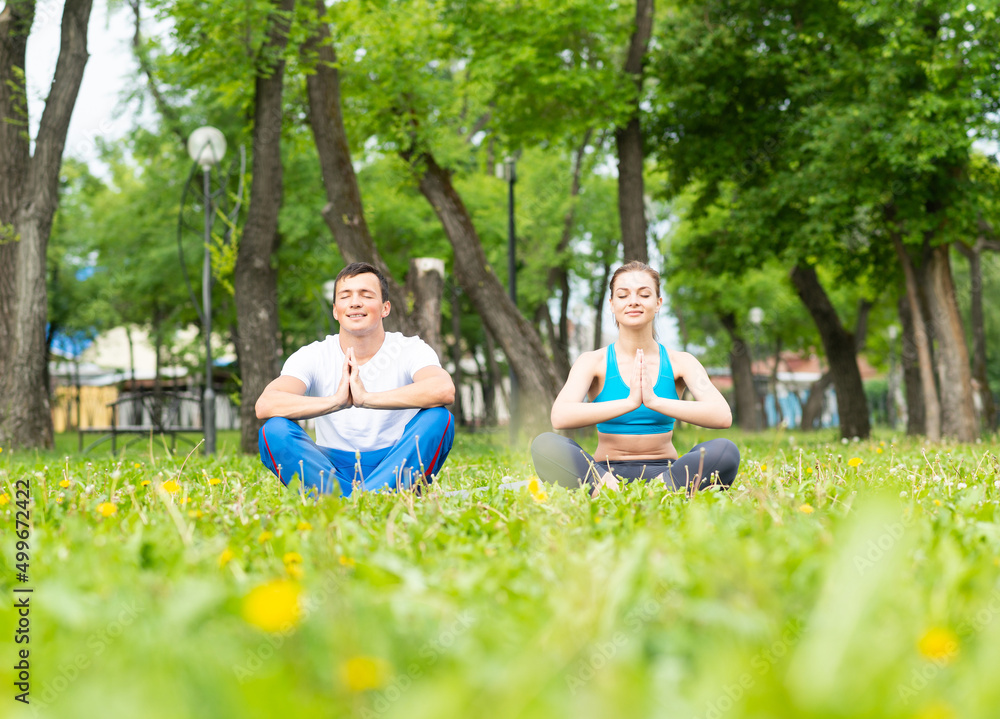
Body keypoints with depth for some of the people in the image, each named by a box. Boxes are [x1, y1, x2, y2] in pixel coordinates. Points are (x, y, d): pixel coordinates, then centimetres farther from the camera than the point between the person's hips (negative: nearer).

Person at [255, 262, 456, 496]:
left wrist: (367, 398, -37)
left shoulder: (410, 351, -4)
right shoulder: (312, 356, -2)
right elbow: (264, 405, -21)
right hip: (332, 469, 1)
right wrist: (335, 401, -36)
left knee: (438, 418, -28)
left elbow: (444, 390, -29)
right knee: (274, 429, -24)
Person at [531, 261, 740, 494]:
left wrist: (655, 402, -25)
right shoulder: (593, 361, 2)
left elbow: (722, 416, -13)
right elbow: (559, 417, -19)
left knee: (726, 450, -27)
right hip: (603, 472, -1)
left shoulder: (679, 362, 5)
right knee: (545, 444, -29)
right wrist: (629, 403, -29)